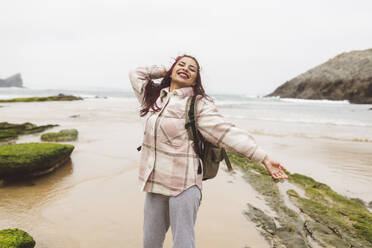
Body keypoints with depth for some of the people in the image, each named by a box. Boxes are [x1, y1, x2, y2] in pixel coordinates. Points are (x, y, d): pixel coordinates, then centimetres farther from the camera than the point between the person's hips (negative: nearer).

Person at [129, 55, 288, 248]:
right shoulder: (153, 96, 12)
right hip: (154, 182, 5)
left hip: (184, 184, -5)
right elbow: (135, 74, 27)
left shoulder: (199, 104, -6)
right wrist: (164, 72, 18)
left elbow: (228, 133, -12)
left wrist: (265, 158, -19)